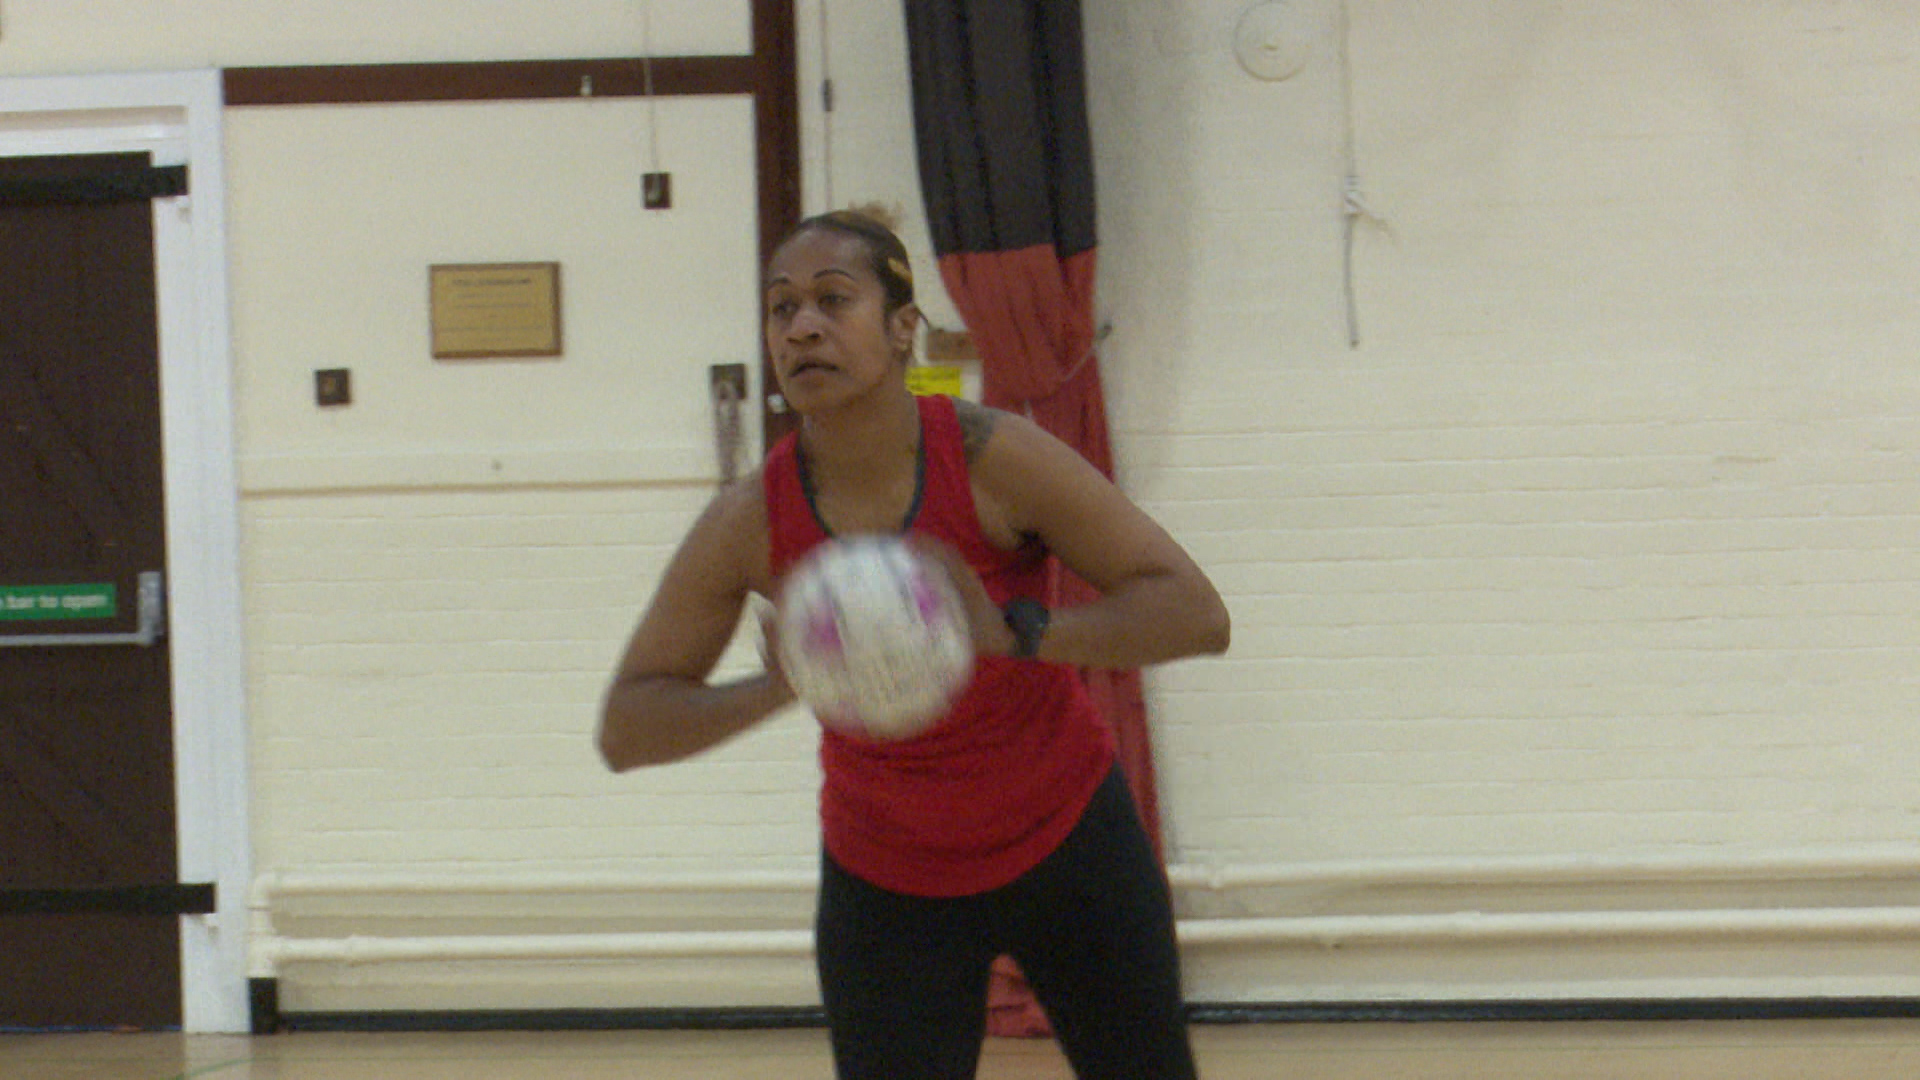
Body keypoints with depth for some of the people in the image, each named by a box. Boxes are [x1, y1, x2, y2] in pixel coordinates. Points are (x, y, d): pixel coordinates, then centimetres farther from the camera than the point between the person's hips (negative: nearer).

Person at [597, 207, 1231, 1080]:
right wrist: (778, 686, -32)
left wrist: (1013, 632, -38)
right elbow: (624, 729, -13)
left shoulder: (993, 459, -23)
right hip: (888, 883, 0)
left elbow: (1196, 615, -23)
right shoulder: (751, 524, -18)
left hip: (1069, 843, 0)